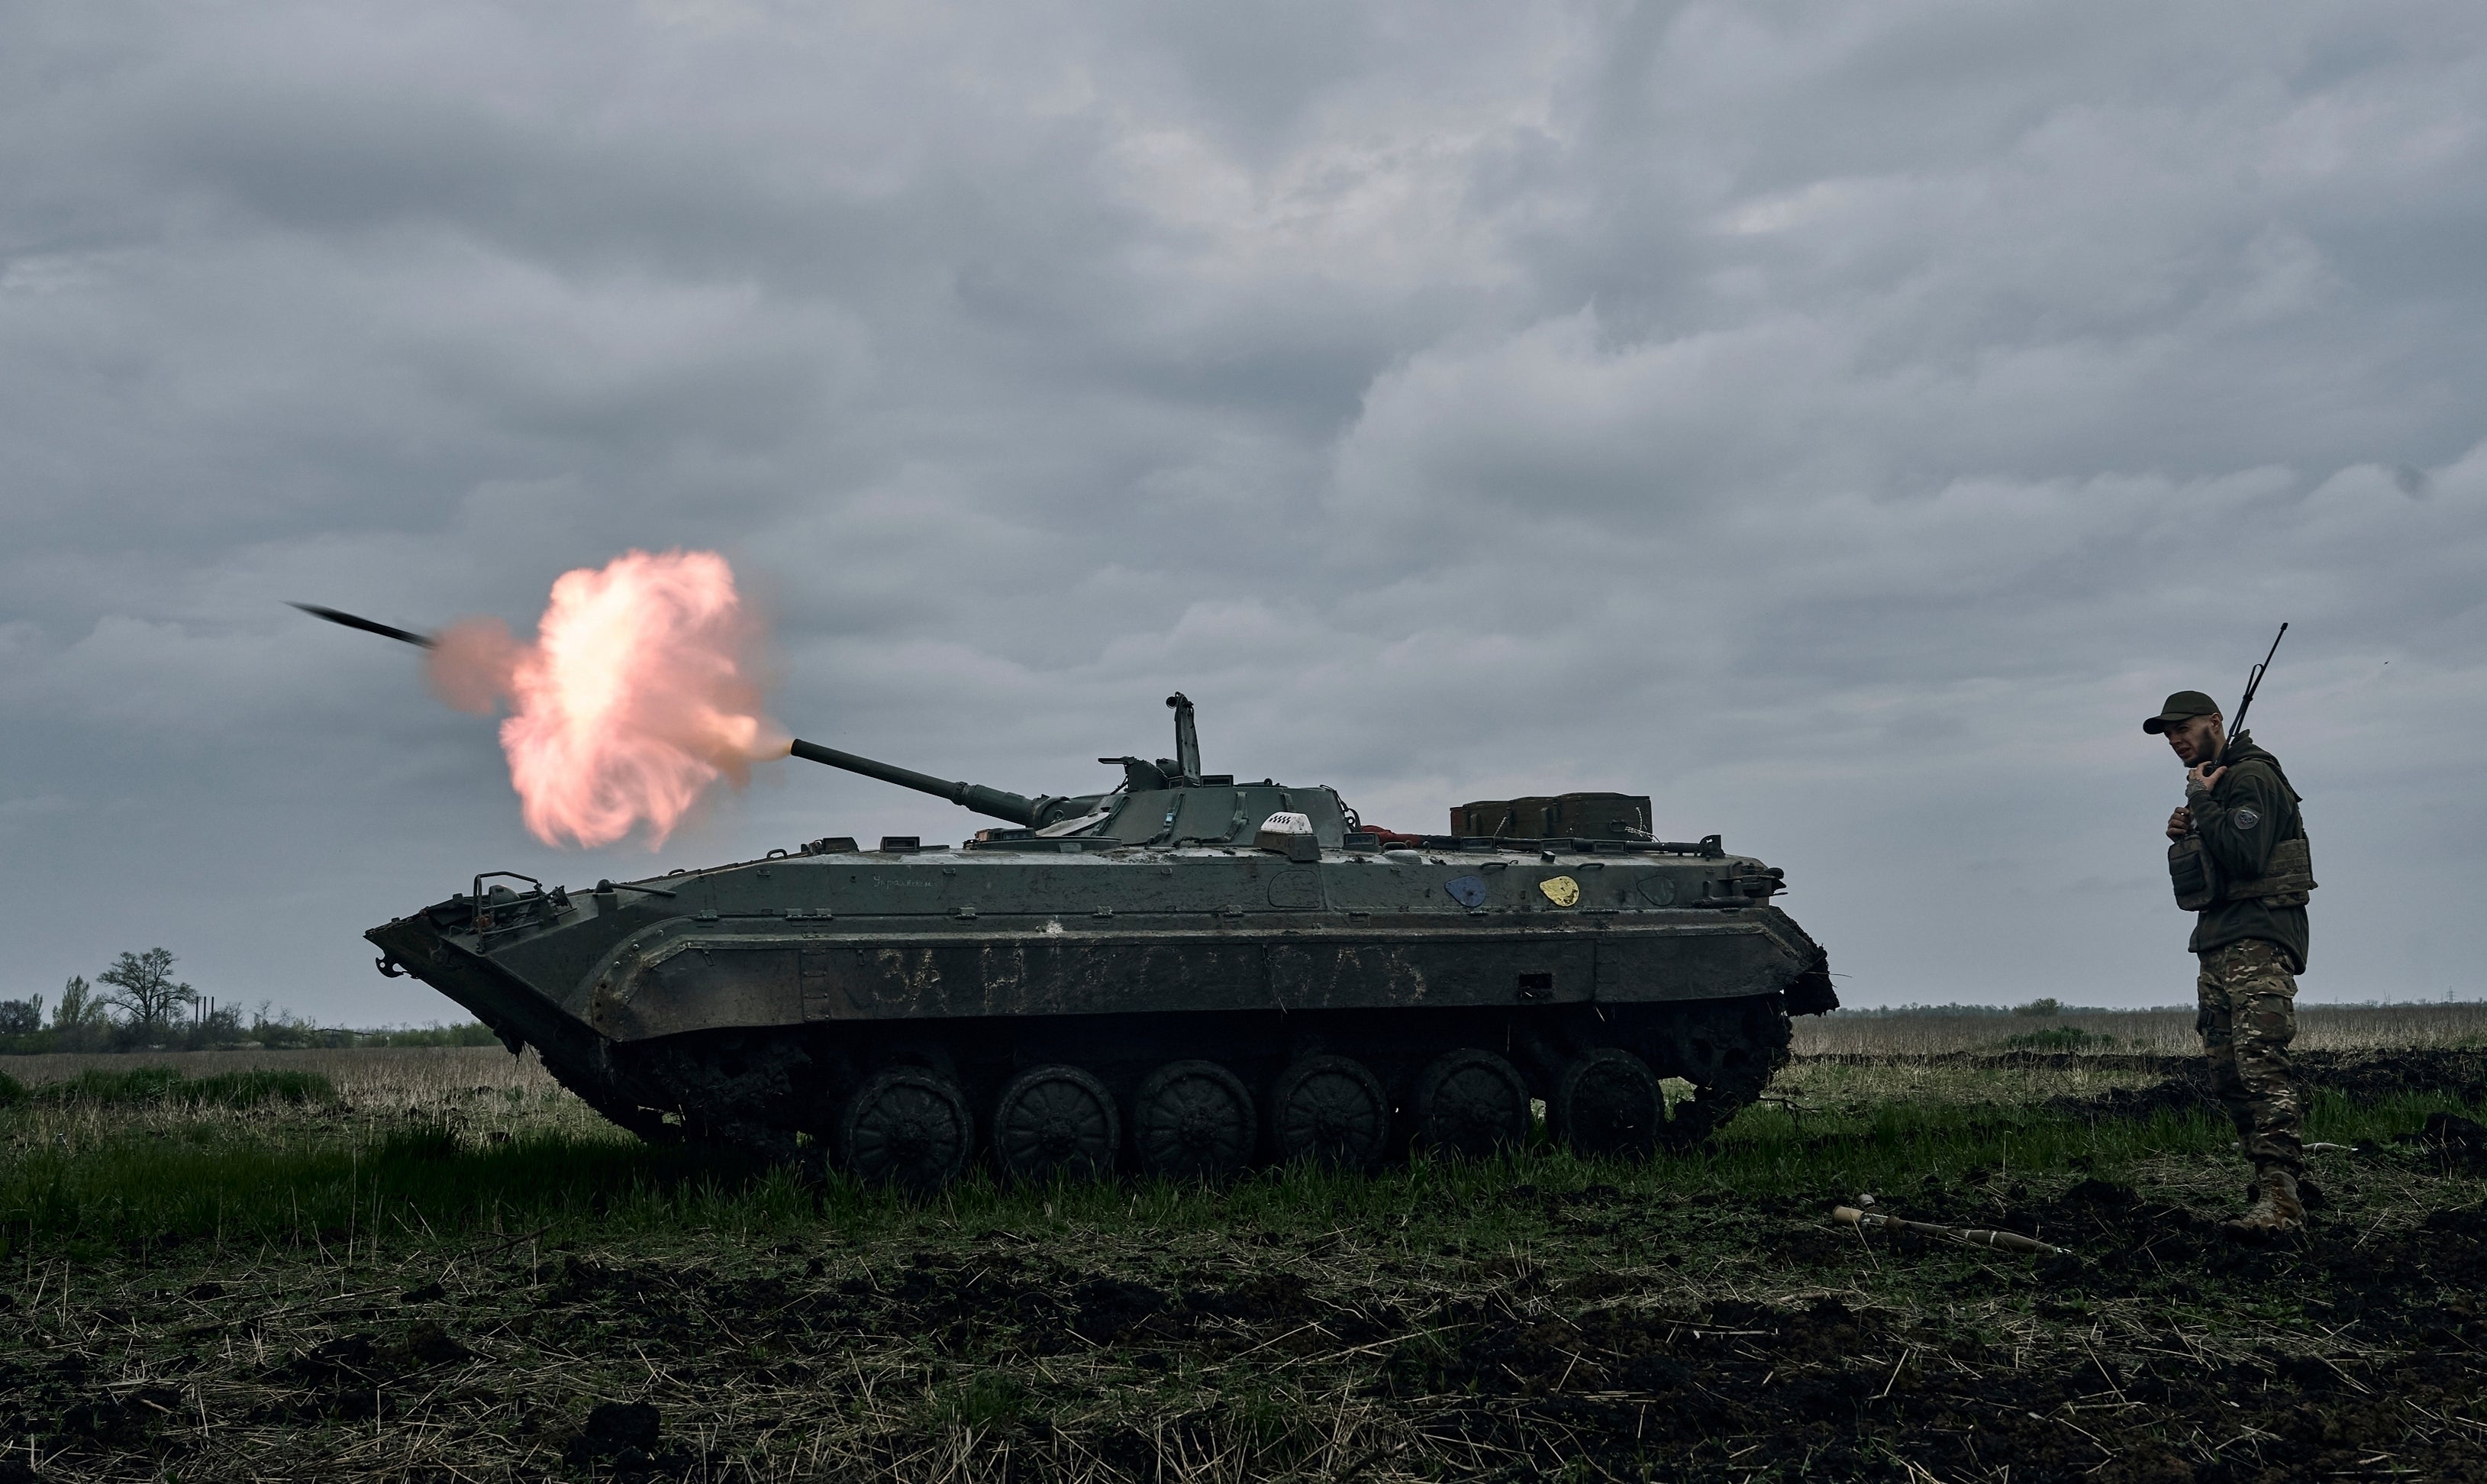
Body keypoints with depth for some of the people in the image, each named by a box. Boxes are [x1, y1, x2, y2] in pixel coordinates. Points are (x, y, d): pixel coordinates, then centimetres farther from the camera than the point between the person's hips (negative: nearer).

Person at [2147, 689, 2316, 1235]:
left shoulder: (2251, 776, -8)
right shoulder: (2211, 785, 22)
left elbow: (2245, 856, -22)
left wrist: (2201, 800, -13)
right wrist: (2185, 835, 8)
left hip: (2258, 939, -10)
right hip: (2218, 944, 10)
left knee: (2259, 1058, -21)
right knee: (2228, 1073, 5)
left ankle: (2279, 1194, -27)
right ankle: (2275, 1181, 9)